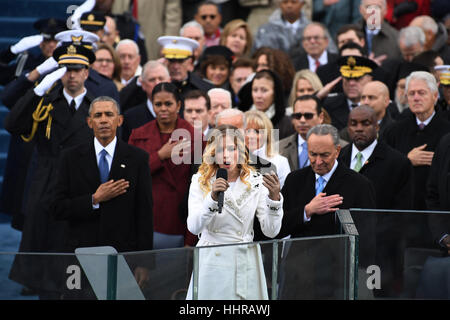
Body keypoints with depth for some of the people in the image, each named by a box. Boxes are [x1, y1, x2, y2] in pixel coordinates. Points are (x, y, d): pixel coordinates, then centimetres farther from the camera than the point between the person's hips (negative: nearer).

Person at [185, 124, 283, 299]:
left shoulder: (256, 181, 2)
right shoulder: (201, 181, 0)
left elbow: (271, 232, -3)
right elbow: (193, 228, -14)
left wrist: (274, 198, -19)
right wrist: (212, 198, -27)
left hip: (245, 264, 1)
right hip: (212, 263, -1)